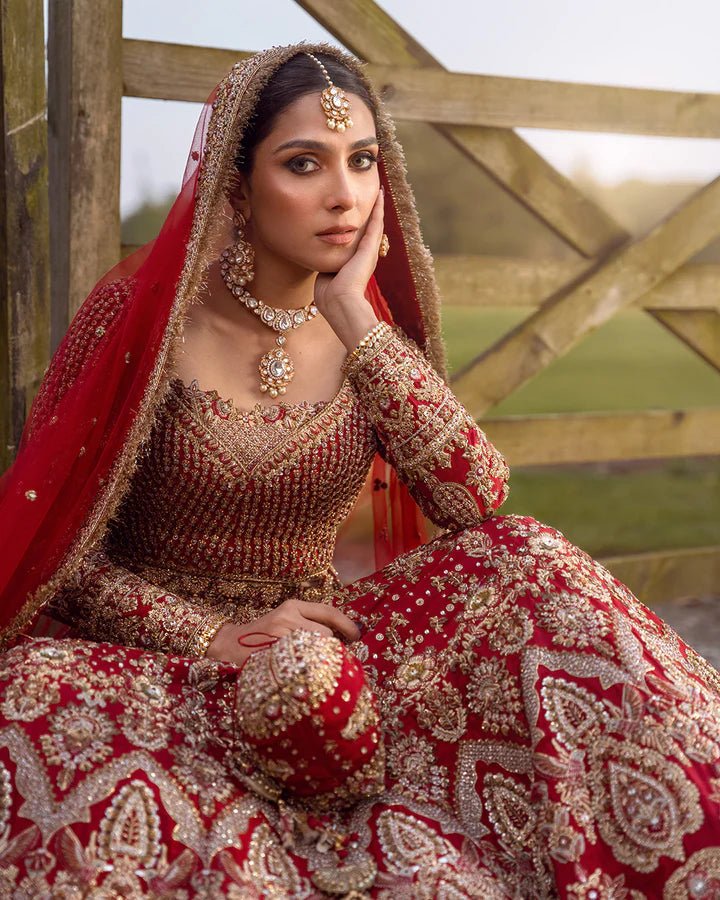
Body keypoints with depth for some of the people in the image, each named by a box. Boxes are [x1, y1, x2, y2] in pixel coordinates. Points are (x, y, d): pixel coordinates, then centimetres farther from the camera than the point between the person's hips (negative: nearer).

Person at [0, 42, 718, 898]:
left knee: (523, 565, -20)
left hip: (308, 652, 3)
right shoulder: (141, 312, -11)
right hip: (150, 655, -2)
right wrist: (218, 636, -20)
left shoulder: (374, 335, 0)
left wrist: (355, 322, -20)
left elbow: (479, 501, -16)